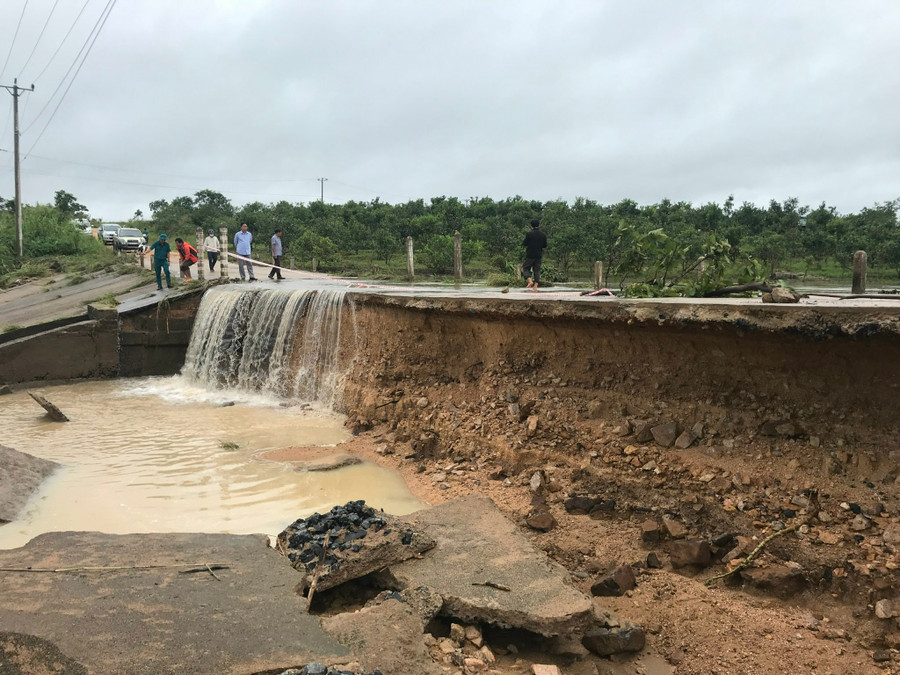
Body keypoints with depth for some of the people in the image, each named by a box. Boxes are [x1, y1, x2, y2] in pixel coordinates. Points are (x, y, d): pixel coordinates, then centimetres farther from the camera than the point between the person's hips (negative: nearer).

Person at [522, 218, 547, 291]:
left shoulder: (529, 234, -10)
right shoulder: (543, 235, 3)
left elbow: (525, 244, -9)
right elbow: (545, 246, 8)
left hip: (530, 255, -4)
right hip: (539, 255, 4)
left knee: (525, 268, 7)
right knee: (537, 270, 8)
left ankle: (530, 281, -16)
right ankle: (535, 286, 1)